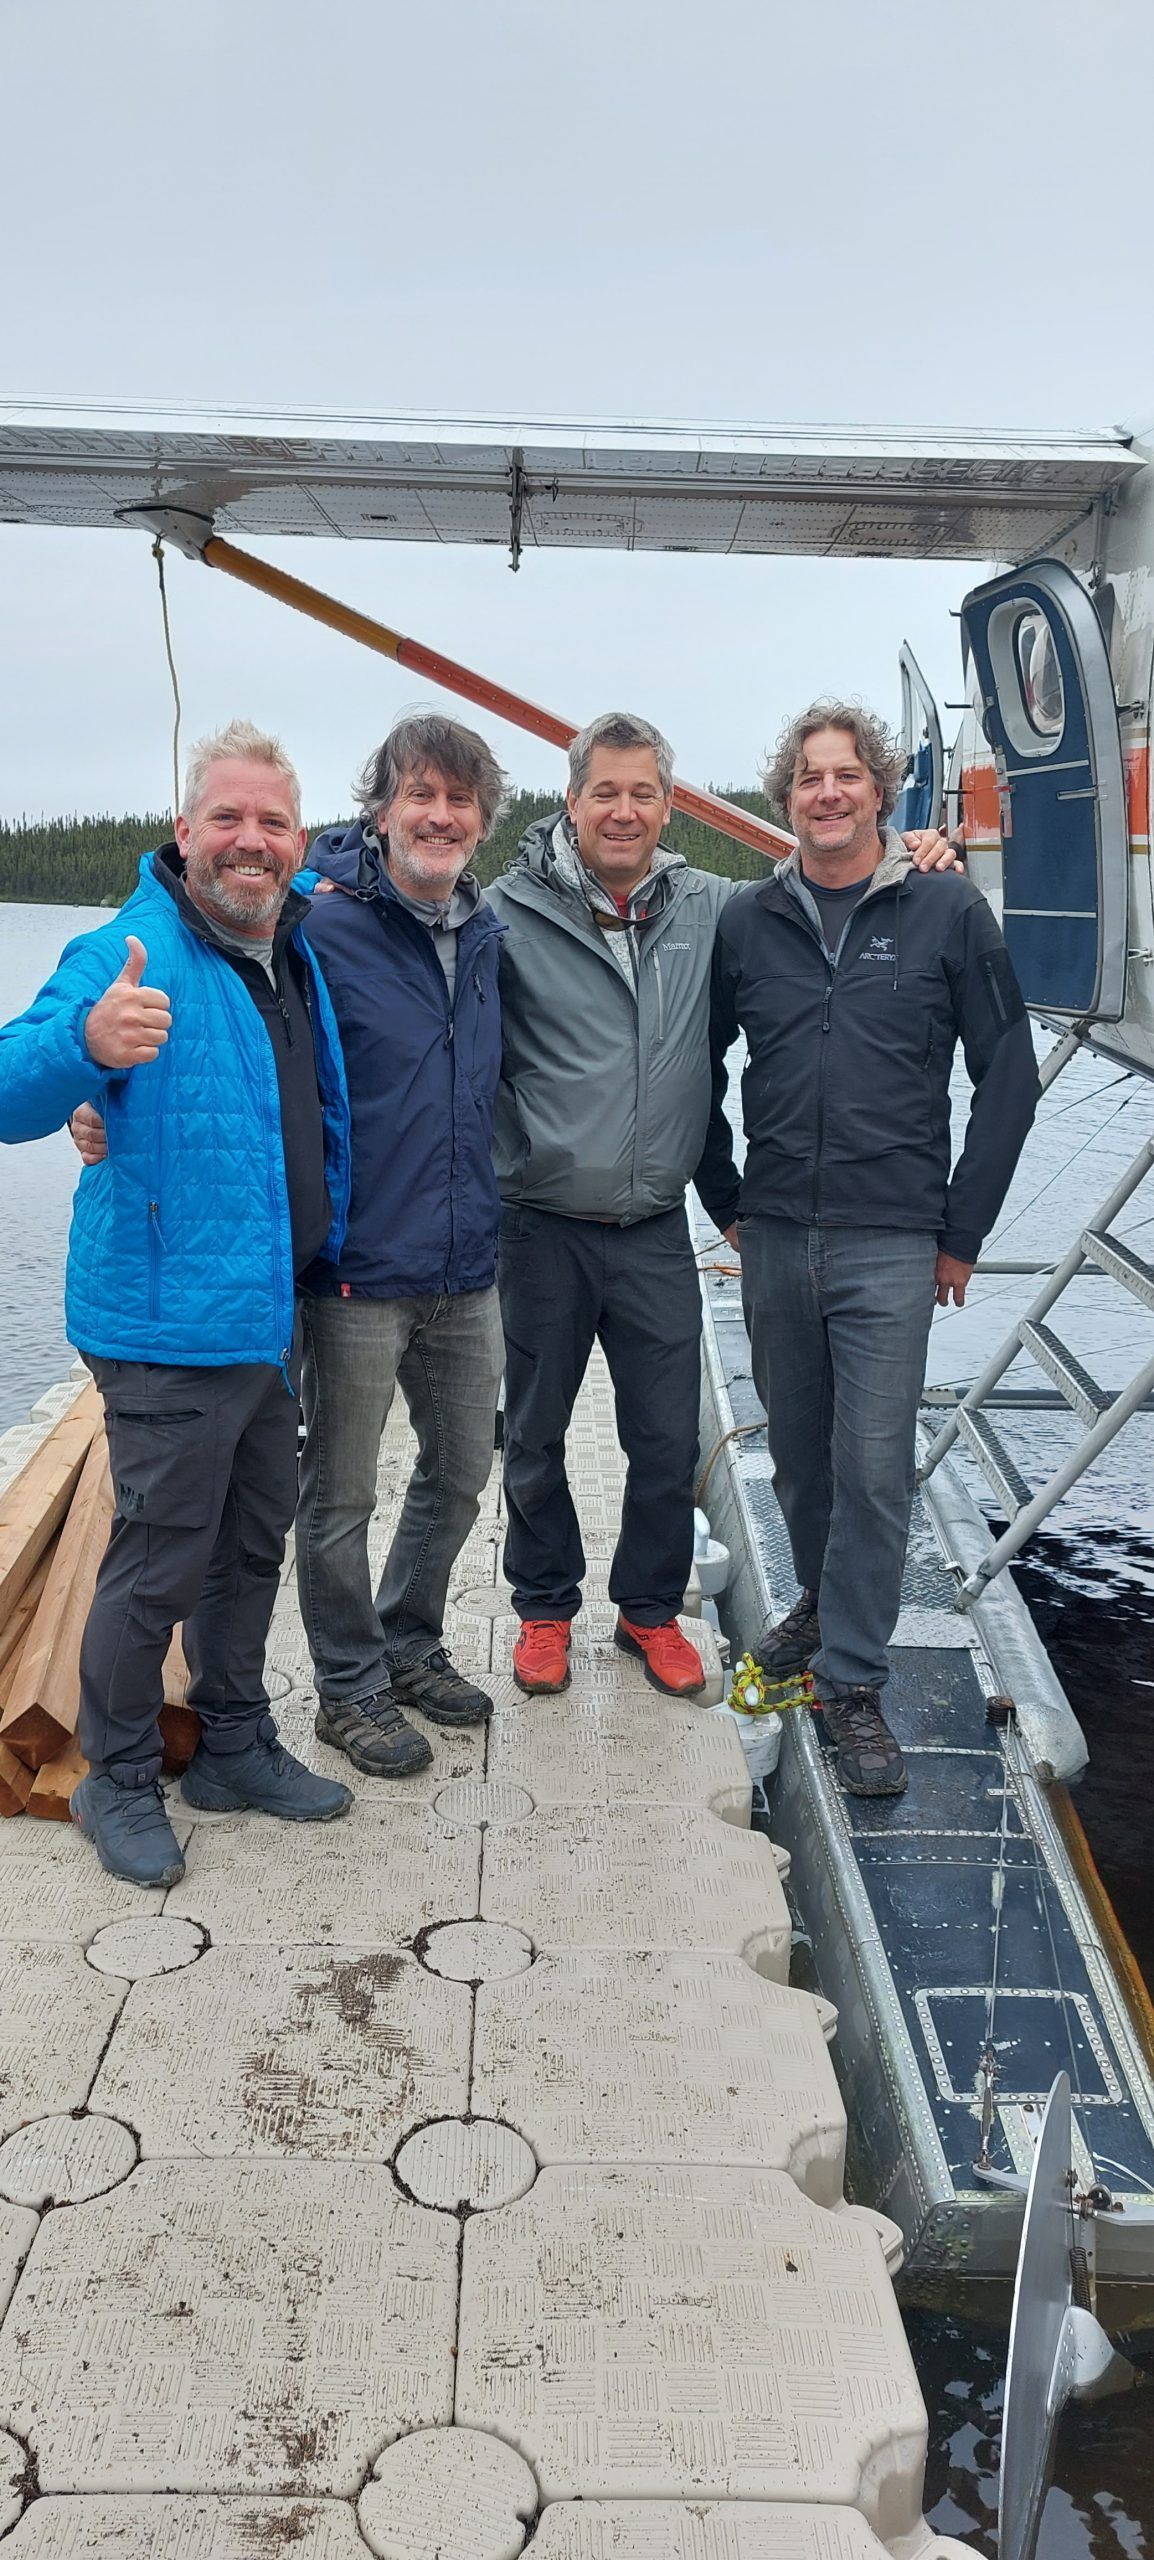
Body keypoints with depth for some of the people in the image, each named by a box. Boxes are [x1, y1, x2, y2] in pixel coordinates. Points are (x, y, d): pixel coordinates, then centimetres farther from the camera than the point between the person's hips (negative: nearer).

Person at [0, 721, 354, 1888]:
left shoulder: (299, 950, 8)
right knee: (158, 1561, 2)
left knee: (253, 1543, 18)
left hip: (270, 1316, 8)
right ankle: (117, 1782, 23)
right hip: (170, 1327, -8)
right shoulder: (132, 951, -16)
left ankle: (235, 1746, 36)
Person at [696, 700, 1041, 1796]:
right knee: (798, 1454, 15)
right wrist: (725, 1199, 11)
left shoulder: (947, 911, -1)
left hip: (890, 1246, -3)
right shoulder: (746, 921, 6)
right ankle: (823, 1600, 39)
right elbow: (700, 1064, 17)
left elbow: (1008, 1073, 1)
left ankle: (852, 1681, 8)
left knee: (874, 1468, -4)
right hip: (773, 1240, 3)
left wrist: (962, 1227, -1)